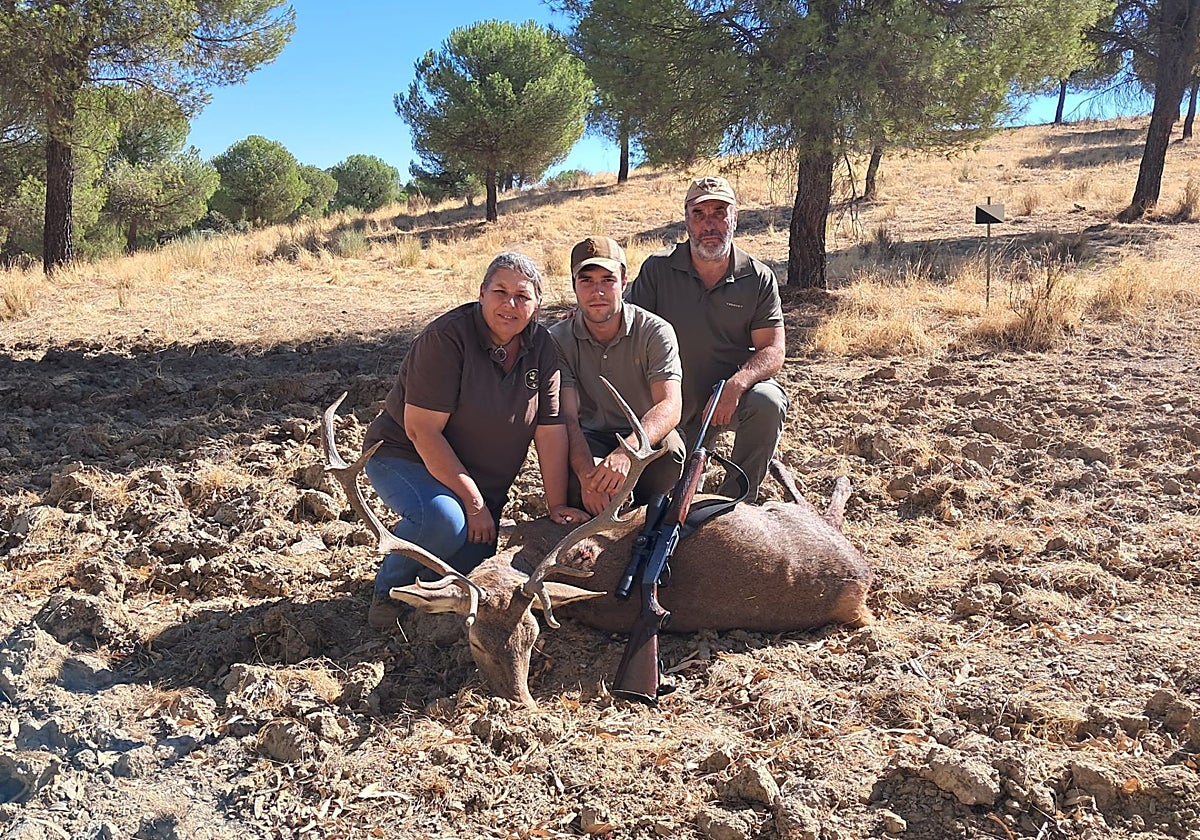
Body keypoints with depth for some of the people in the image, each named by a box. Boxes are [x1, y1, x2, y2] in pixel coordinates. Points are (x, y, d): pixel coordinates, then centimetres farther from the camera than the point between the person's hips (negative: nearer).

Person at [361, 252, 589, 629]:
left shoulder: (541, 347, -6)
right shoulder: (446, 337, -23)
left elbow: (551, 430, -6)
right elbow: (422, 431, -26)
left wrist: (557, 505, -11)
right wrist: (473, 503, -24)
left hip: (483, 480, 6)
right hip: (405, 457, -6)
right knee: (444, 519, -35)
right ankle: (388, 591, -6)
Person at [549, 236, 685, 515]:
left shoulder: (655, 331, -12)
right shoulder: (558, 340, -8)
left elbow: (670, 407, -25)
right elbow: (568, 416, -18)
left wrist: (626, 452, -46)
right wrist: (587, 475, -38)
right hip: (590, 438, 1)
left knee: (669, 451, -34)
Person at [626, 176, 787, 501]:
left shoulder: (759, 278, -3)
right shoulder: (657, 269, -3)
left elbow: (772, 349, -8)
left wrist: (737, 383, -28)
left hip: (735, 393, 0)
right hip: (676, 400, 1)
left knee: (768, 402, -31)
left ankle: (734, 500, -14)